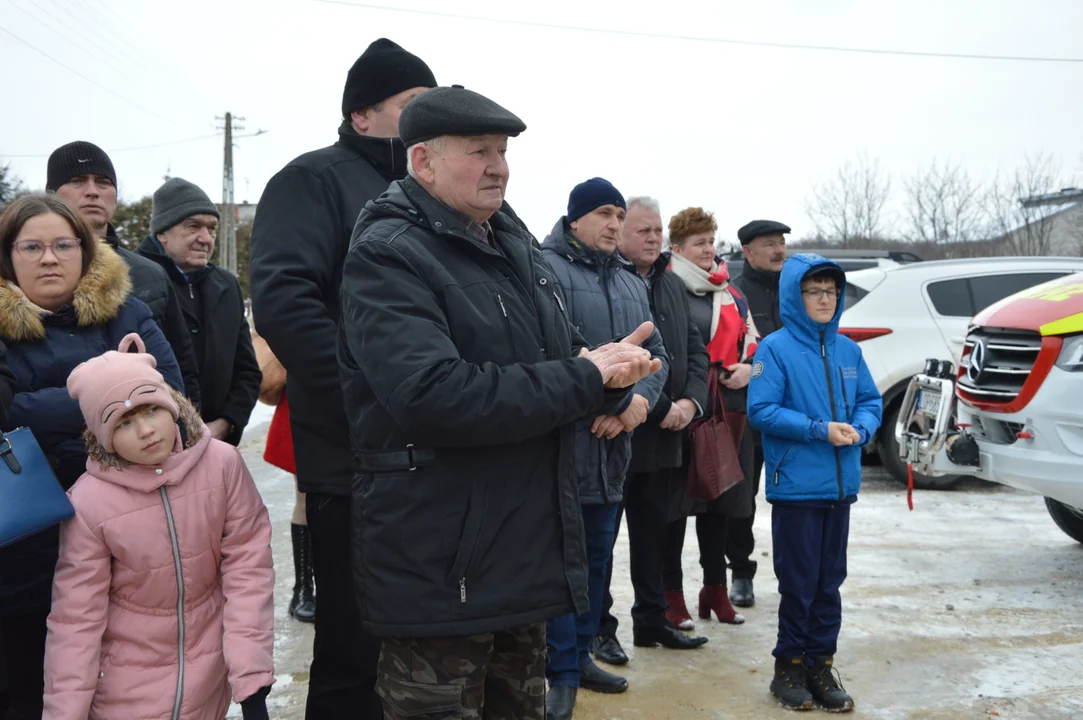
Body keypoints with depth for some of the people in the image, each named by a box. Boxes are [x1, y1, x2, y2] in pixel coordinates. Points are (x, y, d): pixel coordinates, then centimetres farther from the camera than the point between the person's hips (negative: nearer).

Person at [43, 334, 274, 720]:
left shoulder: (222, 463, -15)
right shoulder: (89, 501, -17)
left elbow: (248, 566, -12)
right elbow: (76, 615, -11)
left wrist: (251, 674, -14)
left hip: (209, 674, 1)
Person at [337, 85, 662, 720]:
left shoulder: (520, 246, 13)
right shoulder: (388, 256, -15)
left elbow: (566, 352, 18)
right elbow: (432, 397, -28)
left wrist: (611, 367, -8)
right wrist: (586, 379, -21)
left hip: (532, 546, 8)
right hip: (439, 567, -8)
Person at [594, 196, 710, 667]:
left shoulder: (672, 285, 14)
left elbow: (695, 349, 14)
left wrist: (691, 401, -3)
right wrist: (660, 410, -17)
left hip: (665, 435, 8)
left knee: (652, 531, 17)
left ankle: (651, 618, 29)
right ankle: (599, 626, 14)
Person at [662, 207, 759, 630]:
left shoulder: (730, 294, 18)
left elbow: (752, 339, 22)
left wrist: (749, 368, 2)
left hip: (729, 410, 7)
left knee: (719, 502, 13)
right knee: (677, 502, -1)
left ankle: (716, 590, 26)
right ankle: (672, 595, 10)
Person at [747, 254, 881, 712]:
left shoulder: (848, 349, 9)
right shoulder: (775, 348, -7)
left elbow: (871, 402, 12)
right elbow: (760, 410, -14)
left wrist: (859, 429, -10)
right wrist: (819, 430, -18)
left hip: (841, 486, 5)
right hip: (795, 486, -5)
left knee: (830, 581, 12)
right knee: (798, 583, 3)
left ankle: (820, 665, 23)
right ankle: (790, 665, 18)